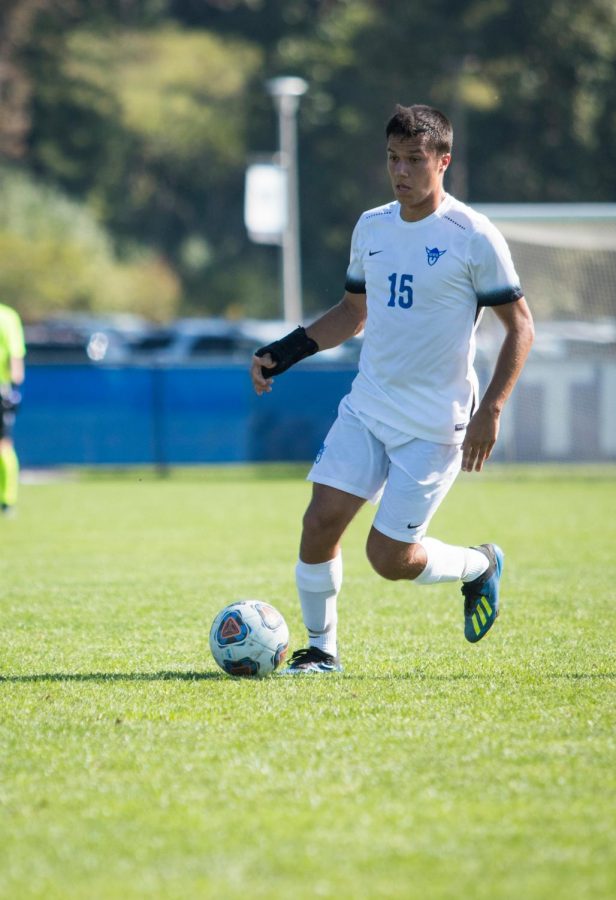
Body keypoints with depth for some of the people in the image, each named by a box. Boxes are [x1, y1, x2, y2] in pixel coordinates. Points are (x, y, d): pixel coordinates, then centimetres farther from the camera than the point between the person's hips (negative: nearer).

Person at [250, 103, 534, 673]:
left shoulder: (474, 237, -11)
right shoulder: (372, 227, 7)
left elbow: (520, 327, -6)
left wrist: (490, 411, -15)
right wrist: (288, 350, 8)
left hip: (435, 426, -5)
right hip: (367, 408, 5)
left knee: (390, 557, -7)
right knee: (320, 523, -7)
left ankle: (481, 566, 22)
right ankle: (321, 648, 10)